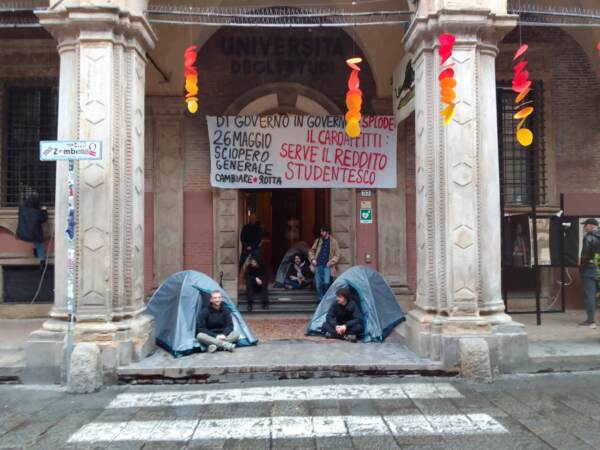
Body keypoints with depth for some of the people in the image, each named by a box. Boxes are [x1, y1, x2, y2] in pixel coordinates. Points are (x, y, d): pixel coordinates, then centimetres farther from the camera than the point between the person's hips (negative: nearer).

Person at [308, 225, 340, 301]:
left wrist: (331, 262, -11)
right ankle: (320, 299, 15)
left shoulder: (333, 242, 2)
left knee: (326, 283, -17)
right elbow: (311, 251, 19)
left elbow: (337, 255, 3)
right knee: (318, 284, 3)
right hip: (318, 265, 3)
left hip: (327, 266, -3)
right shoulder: (318, 240, 10)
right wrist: (312, 259, 3)